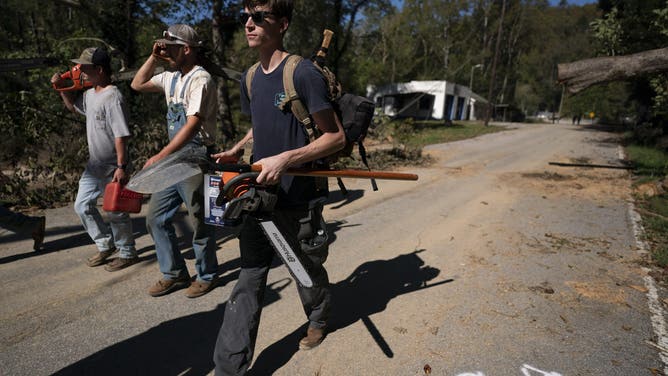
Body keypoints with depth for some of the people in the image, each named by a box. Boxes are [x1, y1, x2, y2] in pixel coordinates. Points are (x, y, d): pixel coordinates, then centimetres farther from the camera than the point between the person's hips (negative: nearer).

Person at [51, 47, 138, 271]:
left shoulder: (112, 97, -20)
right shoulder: (90, 94, 9)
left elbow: (121, 135, -23)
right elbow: (73, 106, 31)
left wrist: (121, 167, -25)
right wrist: (61, 88, 13)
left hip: (113, 167, -10)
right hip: (94, 164, 10)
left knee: (116, 211, 1)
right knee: (82, 205, 16)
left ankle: (127, 253, 19)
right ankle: (106, 245, 31)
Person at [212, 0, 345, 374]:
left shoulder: (304, 73, -14)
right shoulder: (251, 78, 8)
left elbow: (336, 137, -15)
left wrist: (286, 159, -24)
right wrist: (236, 150, 5)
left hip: (299, 200, -5)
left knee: (308, 271, 18)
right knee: (248, 281, 6)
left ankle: (319, 318, 48)